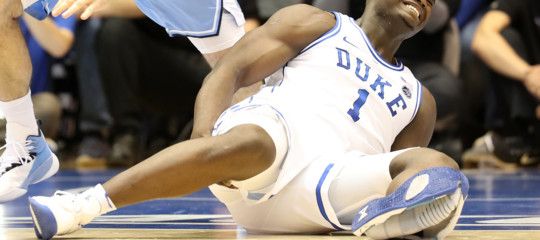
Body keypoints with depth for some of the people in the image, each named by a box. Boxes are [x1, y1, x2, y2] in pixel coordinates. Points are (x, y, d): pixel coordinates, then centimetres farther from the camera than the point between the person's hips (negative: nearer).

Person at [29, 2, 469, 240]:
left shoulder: (418, 101, 33)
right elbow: (228, 71, 8)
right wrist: (203, 136, -15)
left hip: (323, 192, 3)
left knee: (440, 167, -22)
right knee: (247, 143, -40)